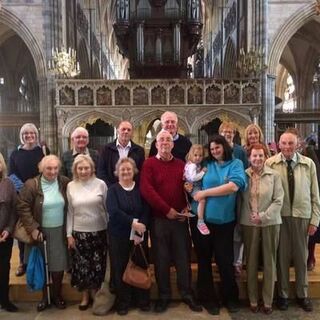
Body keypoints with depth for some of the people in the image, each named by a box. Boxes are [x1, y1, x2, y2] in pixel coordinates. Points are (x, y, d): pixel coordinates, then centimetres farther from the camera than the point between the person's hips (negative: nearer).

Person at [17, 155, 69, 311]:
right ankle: (44, 297, 30)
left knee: (58, 265, 10)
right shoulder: (31, 185, -11)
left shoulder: (65, 182, -3)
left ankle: (57, 295, 31)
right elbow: (23, 208, -11)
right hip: (40, 232, -1)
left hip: (59, 232, 2)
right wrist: (32, 228, -16)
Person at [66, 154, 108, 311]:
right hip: (79, 233, 1)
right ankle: (85, 296, 27)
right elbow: (70, 212, 4)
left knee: (97, 265, 8)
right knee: (82, 266, 9)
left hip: (99, 232, -1)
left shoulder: (100, 184, -5)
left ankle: (95, 295, 27)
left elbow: (107, 208, -1)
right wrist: (69, 234, 2)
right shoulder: (71, 186, 1)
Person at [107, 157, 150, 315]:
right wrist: (132, 222, -23)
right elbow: (114, 212, -15)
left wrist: (140, 232, -16)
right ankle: (123, 302, 20)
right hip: (118, 235, -1)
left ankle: (142, 301, 23)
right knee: (120, 268, 4)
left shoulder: (140, 189, 5)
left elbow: (146, 212, -4)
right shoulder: (113, 190, 0)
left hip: (139, 234, 1)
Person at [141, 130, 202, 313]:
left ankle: (187, 295, 22)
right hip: (159, 218, -2)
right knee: (161, 258, 7)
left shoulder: (182, 165, 10)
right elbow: (146, 190, -12)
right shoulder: (149, 164, -1)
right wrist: (167, 210, -15)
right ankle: (164, 296, 21)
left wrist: (187, 207, -2)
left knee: (183, 257, 8)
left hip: (180, 218, 3)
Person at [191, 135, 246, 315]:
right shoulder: (207, 165, 5)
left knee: (225, 261, 7)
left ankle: (231, 298, 29)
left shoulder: (236, 164, -1)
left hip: (225, 220, -2)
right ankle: (208, 298, 28)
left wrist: (205, 193, -14)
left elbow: (233, 186, -16)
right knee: (204, 260, 11)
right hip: (201, 218, 2)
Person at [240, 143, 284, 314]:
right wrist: (245, 218, -2)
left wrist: (263, 216, -13)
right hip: (249, 223, 0)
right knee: (251, 262, 7)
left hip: (270, 223, 0)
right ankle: (253, 300, 21)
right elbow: (239, 200, 4)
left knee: (269, 262, 8)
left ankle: (268, 301, 21)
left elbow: (278, 201, -5)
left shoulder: (274, 175, -1)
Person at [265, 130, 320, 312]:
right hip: (280, 216, -1)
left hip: (302, 216, 1)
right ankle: (283, 295, 26)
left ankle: (302, 295, 31)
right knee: (282, 256, 9)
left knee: (301, 256, 13)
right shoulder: (270, 163, -6)